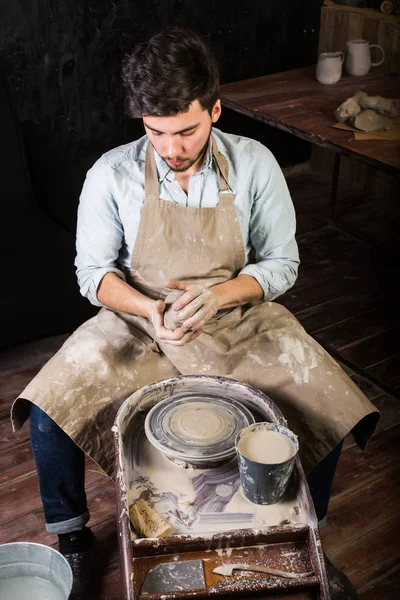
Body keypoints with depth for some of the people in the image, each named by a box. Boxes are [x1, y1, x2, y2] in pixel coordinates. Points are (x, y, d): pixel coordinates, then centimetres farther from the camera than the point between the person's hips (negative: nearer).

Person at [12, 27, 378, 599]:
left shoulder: (254, 164, -11)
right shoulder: (112, 175, -12)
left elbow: (282, 263, -5)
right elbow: (93, 272, -5)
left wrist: (219, 294, -24)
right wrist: (151, 308, -25)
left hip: (239, 321, 1)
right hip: (138, 323, 0)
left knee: (331, 413, -17)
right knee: (48, 411, -20)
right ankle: (73, 538, 9)